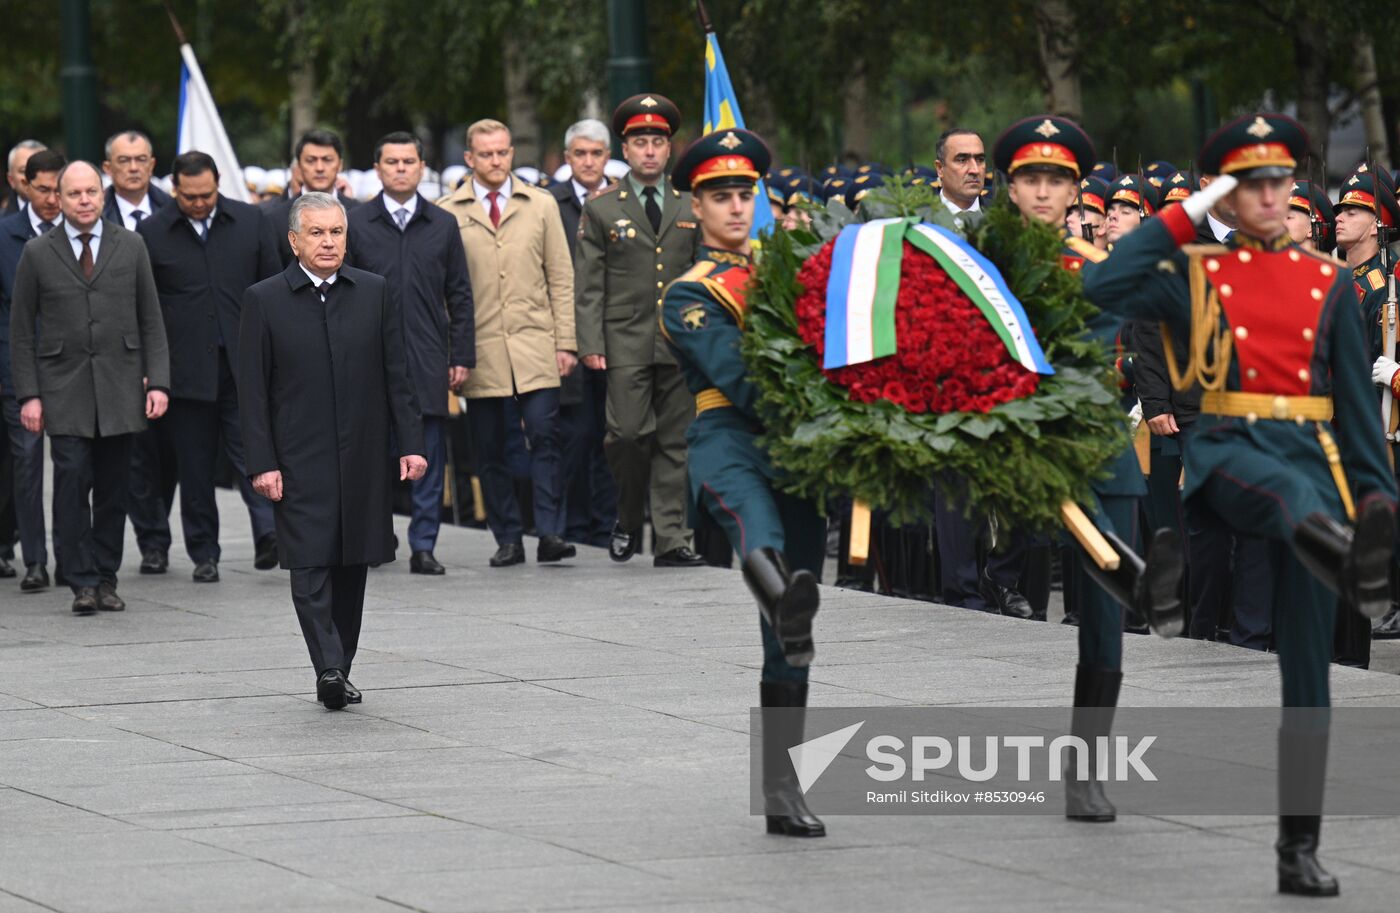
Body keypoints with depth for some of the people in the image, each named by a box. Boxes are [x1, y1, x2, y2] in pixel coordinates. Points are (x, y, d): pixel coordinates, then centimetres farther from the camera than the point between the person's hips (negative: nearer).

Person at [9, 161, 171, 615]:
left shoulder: (131, 248, 7)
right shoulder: (37, 254, 3)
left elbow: (151, 321, 9)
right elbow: (21, 330, 4)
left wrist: (158, 382, -1)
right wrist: (28, 394, -4)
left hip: (120, 388, 2)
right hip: (63, 390, -1)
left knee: (113, 488, 3)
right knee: (72, 480, -10)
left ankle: (106, 578, 12)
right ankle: (83, 582, -5)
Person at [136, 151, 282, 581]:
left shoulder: (251, 222, 5)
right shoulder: (151, 233, 3)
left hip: (245, 364, 0)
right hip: (185, 368, 0)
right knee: (194, 465, 5)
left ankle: (268, 533, -19)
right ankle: (203, 554, 11)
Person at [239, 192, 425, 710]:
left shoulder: (374, 293, 7)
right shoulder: (265, 300, 0)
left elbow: (397, 376, 9)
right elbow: (253, 391, -1)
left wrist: (410, 444, 1)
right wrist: (262, 463, -8)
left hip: (363, 458, 3)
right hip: (300, 461, -3)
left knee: (352, 568, 8)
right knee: (310, 566, -13)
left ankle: (339, 672, 17)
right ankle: (329, 670, -20)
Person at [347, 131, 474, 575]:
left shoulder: (442, 225, 10)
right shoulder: (355, 224, 5)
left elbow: (459, 296, 10)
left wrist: (462, 356, 4)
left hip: (428, 360, 1)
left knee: (430, 460, 1)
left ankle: (423, 546, 6)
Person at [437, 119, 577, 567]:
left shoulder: (541, 206, 11)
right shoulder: (447, 213, 5)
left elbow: (560, 278, 11)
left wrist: (565, 341, 3)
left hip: (534, 345, 1)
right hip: (479, 348, 0)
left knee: (544, 435, -10)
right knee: (489, 450, 1)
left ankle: (550, 532, -7)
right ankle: (508, 539, 8)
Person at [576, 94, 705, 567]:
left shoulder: (691, 209, 13)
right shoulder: (601, 210, 6)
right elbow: (589, 285, 3)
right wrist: (590, 345, -6)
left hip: (681, 345, 2)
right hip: (626, 345, -2)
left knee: (675, 443, 2)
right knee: (629, 434, -11)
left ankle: (671, 540, 4)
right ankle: (629, 520, 11)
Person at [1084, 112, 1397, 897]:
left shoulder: (1330, 284, 14)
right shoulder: (1195, 274, 10)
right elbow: (1104, 290, -7)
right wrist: (1184, 215, -1)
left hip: (1313, 457, 2)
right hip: (1229, 455, -2)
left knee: (1308, 666, -1)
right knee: (1288, 488, -42)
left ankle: (1301, 848, 1)